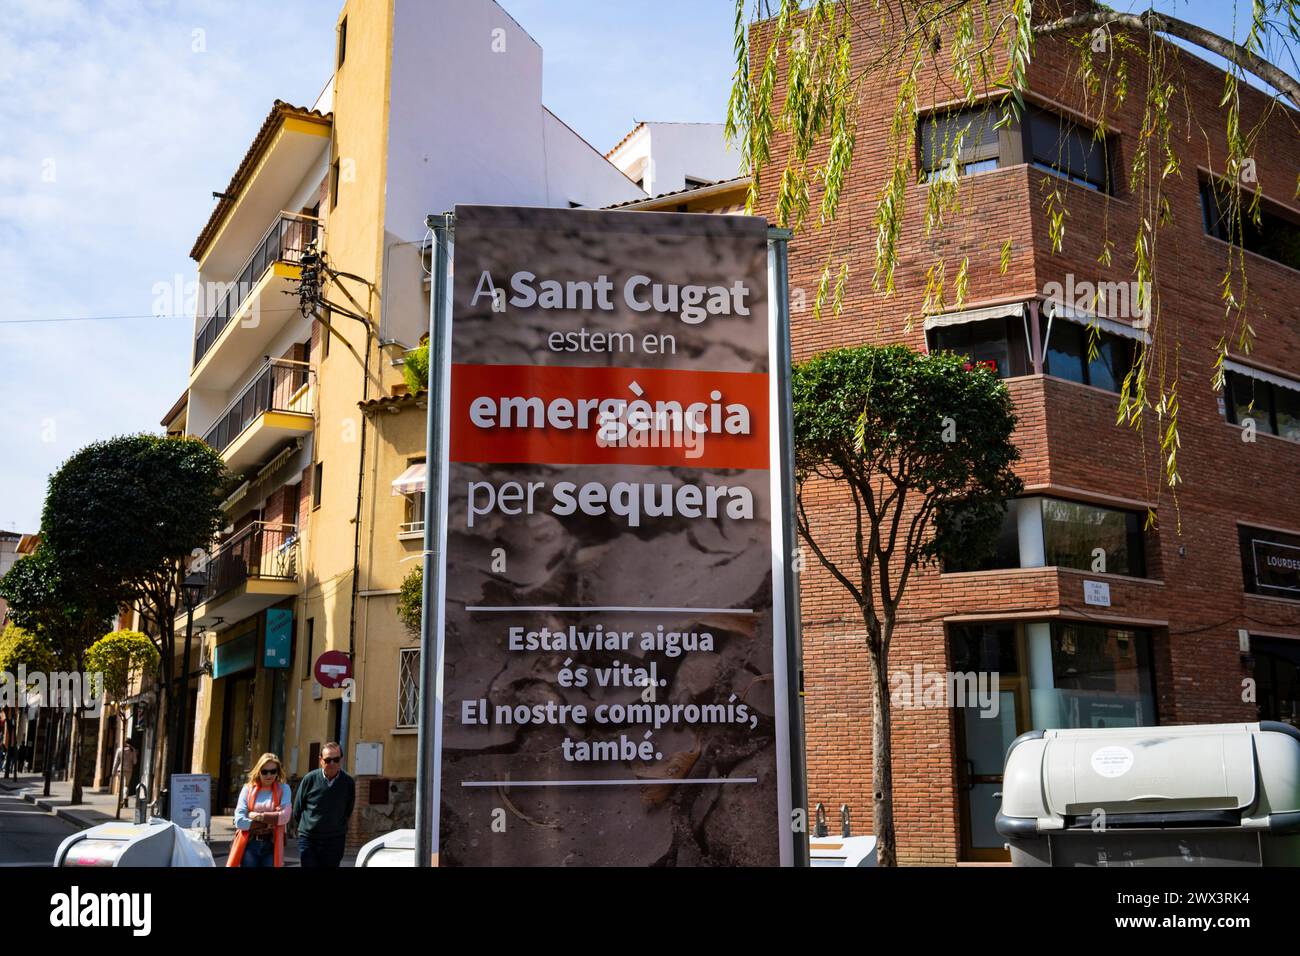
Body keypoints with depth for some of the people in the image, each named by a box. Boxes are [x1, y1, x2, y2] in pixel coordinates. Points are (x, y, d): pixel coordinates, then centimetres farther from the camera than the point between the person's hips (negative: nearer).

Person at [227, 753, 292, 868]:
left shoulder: (283, 789, 3)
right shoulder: (248, 789, 3)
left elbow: (284, 816, -12)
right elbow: (239, 821, -7)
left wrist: (256, 816, -10)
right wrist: (270, 821, -10)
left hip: (272, 846, 0)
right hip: (249, 845, 0)